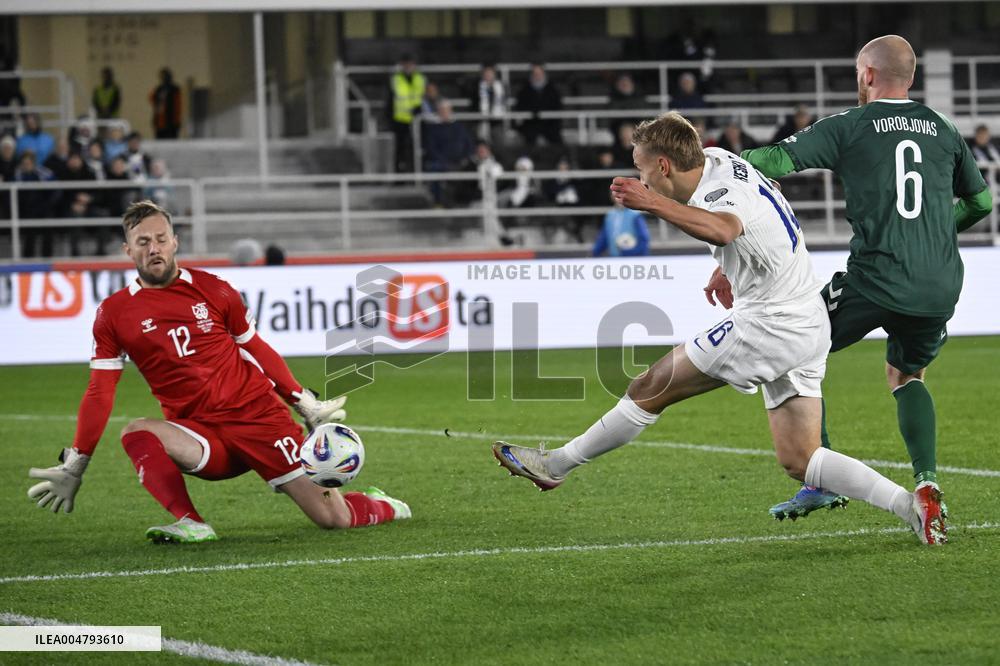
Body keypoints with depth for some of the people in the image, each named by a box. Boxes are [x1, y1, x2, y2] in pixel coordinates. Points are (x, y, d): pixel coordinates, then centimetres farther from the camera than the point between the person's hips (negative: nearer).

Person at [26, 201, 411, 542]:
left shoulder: (212, 290, 3)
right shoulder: (114, 314, 3)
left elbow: (257, 350, 14)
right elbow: (100, 392, 5)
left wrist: (306, 404, 14)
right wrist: (74, 468, 1)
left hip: (258, 415, 0)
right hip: (198, 432, 0)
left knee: (333, 518, -9)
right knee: (137, 434, -33)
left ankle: (380, 506, 25)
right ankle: (191, 524, -37)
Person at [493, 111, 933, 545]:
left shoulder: (720, 196, -21)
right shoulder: (720, 162, 9)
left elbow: (722, 230, -48)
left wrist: (653, 204, -60)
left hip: (771, 324, -10)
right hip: (809, 326, 10)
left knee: (651, 387, -1)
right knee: (798, 460, 7)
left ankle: (556, 464, 9)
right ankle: (911, 504, -4)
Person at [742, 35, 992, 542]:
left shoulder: (848, 126, 1)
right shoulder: (942, 129, 14)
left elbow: (779, 159, -5)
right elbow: (981, 201, 23)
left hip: (875, 281, -5)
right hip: (940, 286, 5)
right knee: (905, 376, 28)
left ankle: (819, 481, 4)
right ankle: (927, 485, 5)